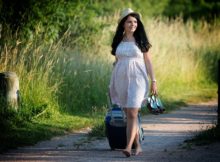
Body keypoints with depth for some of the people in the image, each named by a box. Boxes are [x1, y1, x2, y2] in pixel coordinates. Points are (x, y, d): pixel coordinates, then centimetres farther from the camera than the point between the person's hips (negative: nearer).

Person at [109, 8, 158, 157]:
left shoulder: (141, 41, 2)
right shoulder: (118, 41, 10)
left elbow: (148, 61, 3)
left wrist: (153, 80, -2)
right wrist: (113, 84, 15)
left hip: (137, 79, -4)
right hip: (121, 80, 4)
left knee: (132, 114, -15)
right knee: (130, 115, 8)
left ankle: (128, 147, -22)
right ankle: (138, 146, 18)